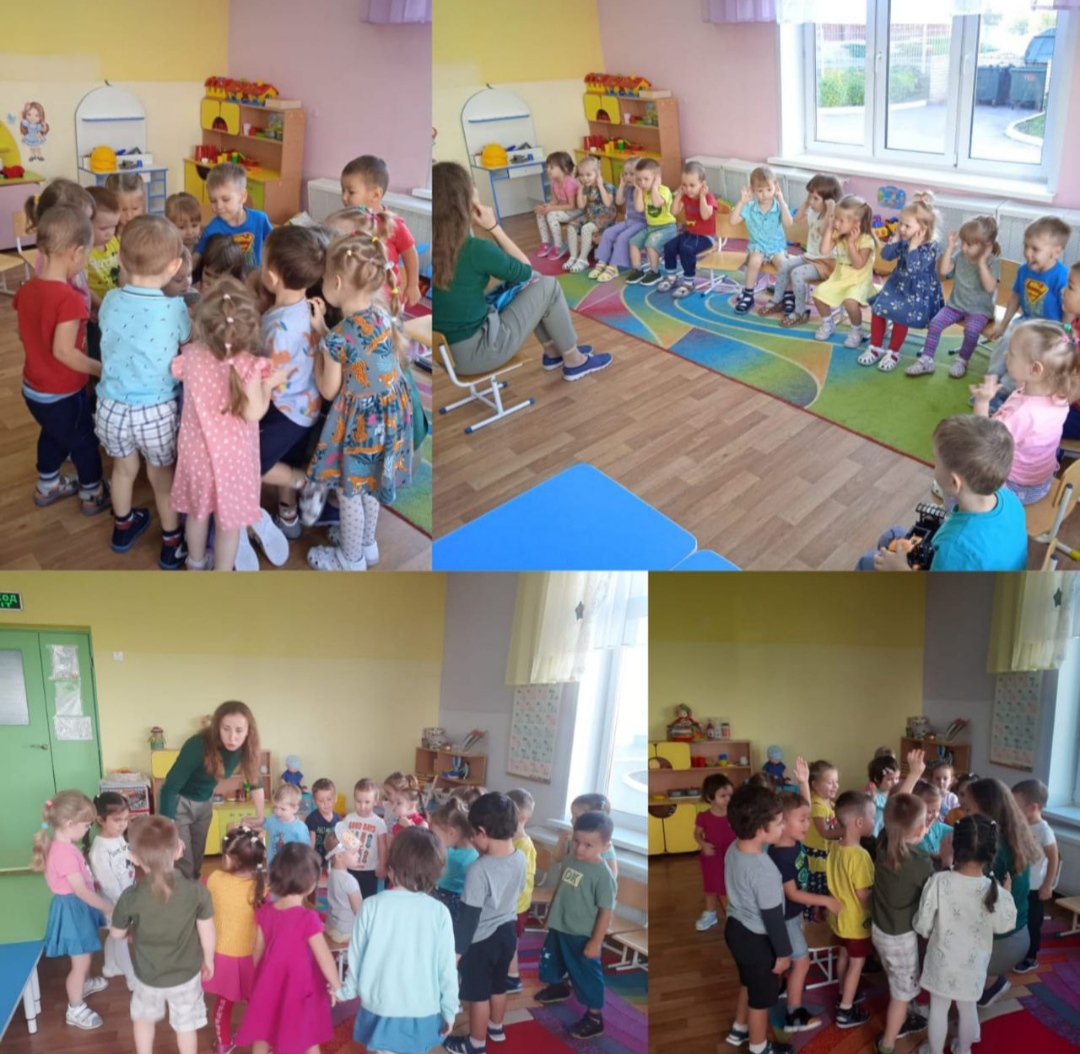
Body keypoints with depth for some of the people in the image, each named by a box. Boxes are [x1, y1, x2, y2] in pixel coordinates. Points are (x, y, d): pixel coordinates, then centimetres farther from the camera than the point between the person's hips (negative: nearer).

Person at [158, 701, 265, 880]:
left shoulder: (244, 748, -16)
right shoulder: (198, 745, -33)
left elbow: (256, 781, -2)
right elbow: (171, 787, -31)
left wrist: (260, 818, 0)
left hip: (204, 804, 5)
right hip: (177, 802, -5)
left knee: (197, 861, 14)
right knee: (183, 867, -6)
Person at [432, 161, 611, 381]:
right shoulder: (475, 249, -23)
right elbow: (525, 270, -4)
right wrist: (494, 227, -5)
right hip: (475, 353, -7)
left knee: (532, 283, 22)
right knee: (548, 286, 8)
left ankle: (553, 352, 36)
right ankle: (574, 361, 23)